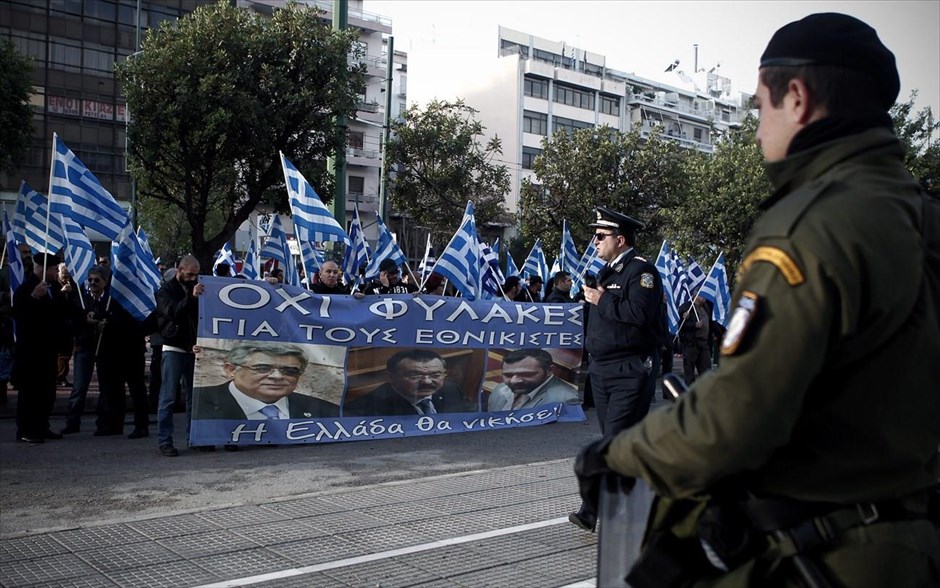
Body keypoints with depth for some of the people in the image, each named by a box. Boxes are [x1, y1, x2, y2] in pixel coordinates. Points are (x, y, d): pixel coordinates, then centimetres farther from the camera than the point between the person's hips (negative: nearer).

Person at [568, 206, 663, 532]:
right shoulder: (606, 272, 19)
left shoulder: (642, 270, -9)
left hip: (629, 372, -9)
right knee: (613, 441, 11)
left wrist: (602, 301, -16)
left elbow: (639, 313, -24)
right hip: (601, 368, 9)